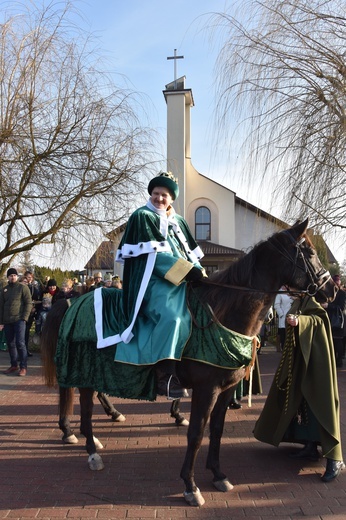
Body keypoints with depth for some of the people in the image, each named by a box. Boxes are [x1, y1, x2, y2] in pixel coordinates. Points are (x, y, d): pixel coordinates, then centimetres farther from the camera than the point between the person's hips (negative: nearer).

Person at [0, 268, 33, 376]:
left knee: (20, 343, -7)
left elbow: (28, 303, -5)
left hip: (19, 320, -5)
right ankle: (14, 365, 18)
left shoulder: (23, 287, -1)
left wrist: (24, 318, -13)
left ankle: (23, 367, -2)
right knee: (10, 344, 8)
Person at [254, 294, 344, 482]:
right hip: (299, 359, 10)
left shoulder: (310, 302, -11)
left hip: (315, 360, -9)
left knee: (320, 402, -10)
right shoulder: (299, 303, 14)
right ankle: (311, 446, 20)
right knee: (300, 400, 10)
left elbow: (320, 318, -29)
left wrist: (299, 320, -44)